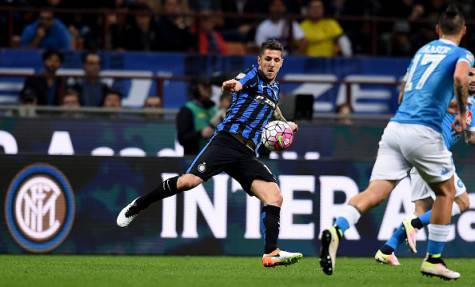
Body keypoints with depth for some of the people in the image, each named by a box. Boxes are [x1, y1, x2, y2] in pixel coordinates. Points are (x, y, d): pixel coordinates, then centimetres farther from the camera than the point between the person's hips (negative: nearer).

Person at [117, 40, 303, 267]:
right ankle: (137, 206, -1)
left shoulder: (274, 88, 24)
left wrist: (284, 122, 35)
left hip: (246, 154, 6)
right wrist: (231, 85, -48)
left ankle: (271, 254, -16)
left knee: (275, 197, -14)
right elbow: (237, 85, -25)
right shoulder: (252, 75, 1)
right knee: (189, 181, -21)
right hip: (226, 140, -6)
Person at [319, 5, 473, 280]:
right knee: (446, 191, 17)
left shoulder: (423, 50, 24)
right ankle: (434, 260, 18)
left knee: (375, 192, -8)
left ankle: (337, 230, -34)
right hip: (424, 131, -5)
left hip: (395, 126, 5)